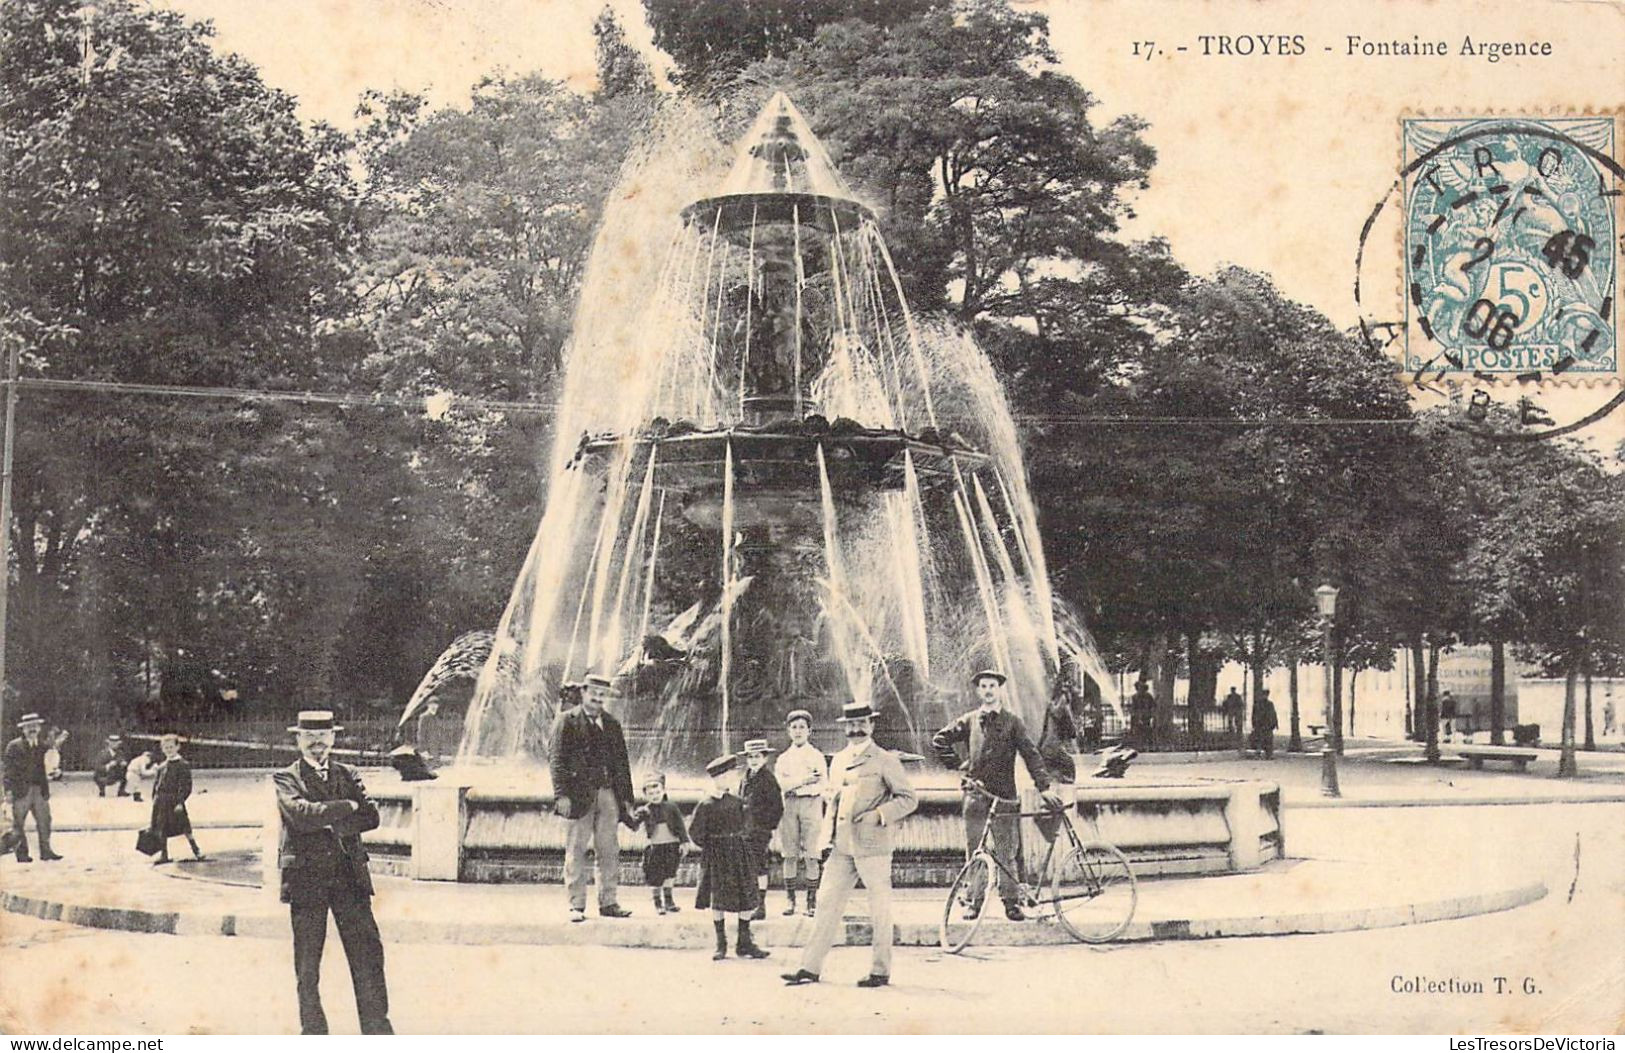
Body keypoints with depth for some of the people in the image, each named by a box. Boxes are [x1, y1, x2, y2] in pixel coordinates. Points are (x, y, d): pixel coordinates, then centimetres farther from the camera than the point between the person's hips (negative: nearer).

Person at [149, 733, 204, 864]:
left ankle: (196, 849, 10)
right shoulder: (162, 767, 12)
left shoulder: (183, 765, -7)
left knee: (184, 826, -4)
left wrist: (180, 802, -17)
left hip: (175, 801, -6)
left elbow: (186, 786, -11)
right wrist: (154, 799, 10)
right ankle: (164, 854, 19)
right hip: (161, 803, 6)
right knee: (161, 829, 9)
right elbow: (156, 783, 19)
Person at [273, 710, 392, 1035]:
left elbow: (371, 817, 1)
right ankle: (313, 1030, 15)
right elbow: (301, 815, -15)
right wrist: (346, 807, -8)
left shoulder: (348, 775, 13)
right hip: (306, 878, -2)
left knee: (367, 954, -1)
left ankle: (377, 1026, 6)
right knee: (307, 964, 3)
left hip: (349, 877, 2)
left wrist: (330, 823, -10)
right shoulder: (285, 779, 3)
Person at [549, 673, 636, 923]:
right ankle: (577, 906, 1)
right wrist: (561, 794, -14)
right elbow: (558, 760, -5)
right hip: (579, 795, -4)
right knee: (576, 852, -2)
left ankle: (608, 903, 12)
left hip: (608, 794, 5)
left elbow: (622, 762, 17)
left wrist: (626, 797, 11)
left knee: (609, 851, 5)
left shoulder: (612, 724, 17)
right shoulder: (567, 721, 2)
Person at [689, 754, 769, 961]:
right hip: (717, 858, -5)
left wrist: (742, 838, 9)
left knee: (746, 898, 3)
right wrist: (710, 847, -1)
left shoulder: (737, 802, 5)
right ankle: (720, 945, 8)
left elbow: (746, 823, 21)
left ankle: (744, 942, 12)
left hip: (738, 854, 5)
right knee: (718, 899, -2)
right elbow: (695, 832, -8)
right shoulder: (706, 806, -11)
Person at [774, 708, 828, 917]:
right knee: (790, 855, 0)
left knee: (811, 856, -6)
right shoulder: (783, 758, 13)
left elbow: (824, 786, 1)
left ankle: (812, 900, -2)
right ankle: (790, 899, 7)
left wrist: (793, 785, -9)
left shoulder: (817, 756, 8)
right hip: (789, 805, 2)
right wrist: (806, 779, -10)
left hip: (811, 803, -2)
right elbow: (780, 784, -1)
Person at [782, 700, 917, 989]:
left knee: (879, 909, 0)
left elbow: (909, 799, -3)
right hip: (841, 846, 6)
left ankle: (880, 971, 8)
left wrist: (877, 815, -15)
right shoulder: (838, 761, 16)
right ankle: (810, 967, 7)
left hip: (872, 845, -6)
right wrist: (825, 840, 11)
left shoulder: (885, 760, -2)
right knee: (827, 904, 4)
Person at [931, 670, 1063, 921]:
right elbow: (939, 740, 15)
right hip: (976, 794, 2)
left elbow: (1030, 754, -4)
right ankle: (973, 901, 11)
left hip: (1005, 795, -2)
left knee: (1007, 851, 0)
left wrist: (1044, 786, -14)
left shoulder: (1012, 722, 4)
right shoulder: (969, 721, 9)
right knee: (974, 851, 4)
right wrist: (957, 764, 5)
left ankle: (1011, 902, 6)